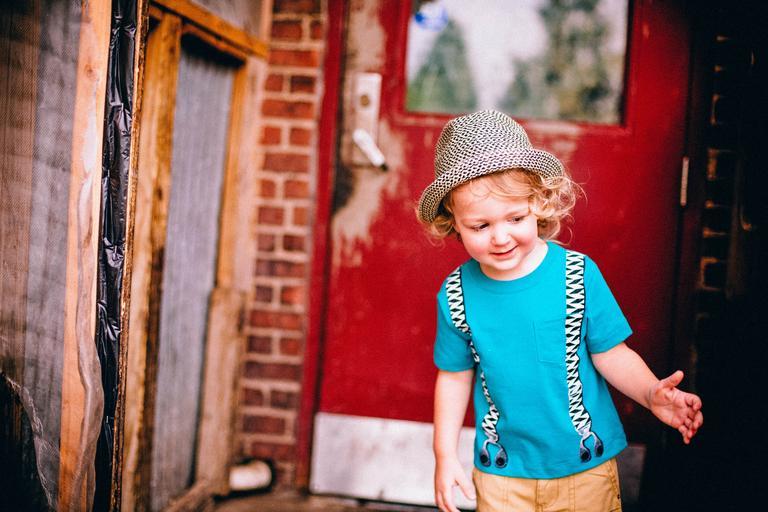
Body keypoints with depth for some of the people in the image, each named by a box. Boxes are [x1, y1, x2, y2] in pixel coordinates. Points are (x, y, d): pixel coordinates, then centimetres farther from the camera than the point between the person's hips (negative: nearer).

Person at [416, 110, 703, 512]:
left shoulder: (578, 274, -13)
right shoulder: (456, 295, -8)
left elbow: (611, 354, -9)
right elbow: (455, 376, 3)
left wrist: (651, 393, -27)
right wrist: (445, 455, 3)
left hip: (586, 464, 0)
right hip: (501, 472, 1)